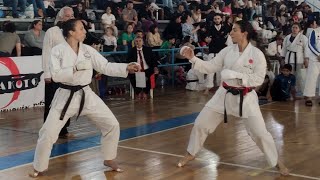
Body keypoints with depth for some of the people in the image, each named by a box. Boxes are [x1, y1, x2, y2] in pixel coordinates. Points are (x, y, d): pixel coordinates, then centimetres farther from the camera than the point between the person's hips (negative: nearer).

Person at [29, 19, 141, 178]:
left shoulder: (88, 50, 2)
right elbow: (56, 75, -18)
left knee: (112, 125, 2)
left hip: (86, 95, 4)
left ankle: (109, 159, 23)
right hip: (66, 97, -4)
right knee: (48, 133, -7)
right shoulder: (58, 50, -10)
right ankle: (39, 167, 16)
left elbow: (106, 67, 2)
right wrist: (76, 68, -27)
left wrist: (127, 68, -8)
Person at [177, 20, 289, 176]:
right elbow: (210, 67, 2)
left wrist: (237, 75, -25)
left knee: (260, 132, -4)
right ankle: (191, 154, 28)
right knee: (200, 123, 6)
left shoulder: (257, 54, -13)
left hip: (245, 98, -4)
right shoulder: (227, 51, -1)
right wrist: (193, 58, -9)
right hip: (225, 94, 4)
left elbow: (258, 79, -15)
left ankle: (276, 162, 19)